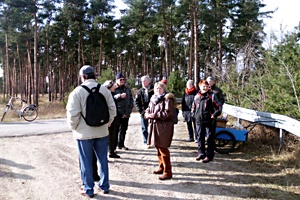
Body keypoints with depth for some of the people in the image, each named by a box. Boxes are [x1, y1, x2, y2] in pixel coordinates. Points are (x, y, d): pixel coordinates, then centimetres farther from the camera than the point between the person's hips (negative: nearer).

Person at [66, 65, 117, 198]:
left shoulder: (78, 91, -11)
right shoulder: (105, 90, 0)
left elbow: (73, 113, -15)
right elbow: (112, 110, 1)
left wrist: (73, 127, 1)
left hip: (84, 133, -3)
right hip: (102, 132, 4)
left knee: (86, 162, 9)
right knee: (103, 160, 16)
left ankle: (88, 190, 20)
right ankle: (104, 186, 28)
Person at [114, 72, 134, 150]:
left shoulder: (127, 89, 14)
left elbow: (131, 99, 15)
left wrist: (130, 108, 3)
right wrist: (120, 96, -19)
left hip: (126, 113, 5)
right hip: (117, 113, -5)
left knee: (123, 129, 12)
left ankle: (121, 144, 25)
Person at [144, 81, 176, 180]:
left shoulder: (168, 99, -10)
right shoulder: (153, 99, 15)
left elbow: (168, 113, -18)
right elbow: (148, 110, 19)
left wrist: (155, 115, -18)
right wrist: (147, 114, -5)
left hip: (164, 127, -8)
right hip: (155, 126, 8)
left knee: (163, 149, -6)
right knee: (158, 147, 16)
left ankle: (167, 172, 4)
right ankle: (161, 167, 33)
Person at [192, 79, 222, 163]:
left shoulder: (212, 96, -5)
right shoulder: (196, 97, 8)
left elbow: (219, 106, -5)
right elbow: (193, 107, 21)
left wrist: (214, 115, -10)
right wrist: (194, 115, 10)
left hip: (210, 122, -5)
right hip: (199, 122, 5)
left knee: (210, 139, 2)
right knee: (200, 138, 13)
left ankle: (209, 155, 10)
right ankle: (201, 153, 27)